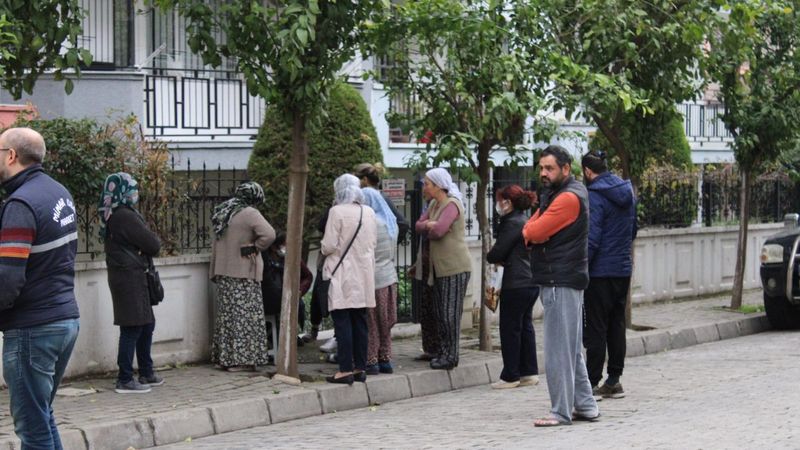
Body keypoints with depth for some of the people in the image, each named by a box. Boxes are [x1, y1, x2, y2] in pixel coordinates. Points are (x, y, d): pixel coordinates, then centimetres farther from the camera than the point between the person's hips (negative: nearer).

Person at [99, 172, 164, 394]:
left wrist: (150, 244, -3)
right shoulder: (125, 217, -19)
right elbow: (152, 244, -18)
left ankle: (146, 373, 25)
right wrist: (157, 242, 4)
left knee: (146, 324, 17)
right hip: (130, 278, -10)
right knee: (132, 327, -6)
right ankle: (125, 380, -2)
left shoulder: (112, 216, 13)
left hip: (122, 274, 10)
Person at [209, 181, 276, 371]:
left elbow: (216, 243, 19)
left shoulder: (223, 213, 14)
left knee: (228, 313, 12)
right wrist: (255, 248, -9)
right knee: (244, 314, -2)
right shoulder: (250, 214, -12)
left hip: (224, 272, 7)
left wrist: (215, 271, 21)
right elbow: (269, 234, -26)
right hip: (243, 273, -7)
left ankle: (225, 357, 15)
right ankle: (241, 359, -3)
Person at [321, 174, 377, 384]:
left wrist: (323, 248, 7)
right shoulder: (369, 213, 6)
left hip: (342, 275, -6)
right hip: (364, 274, 6)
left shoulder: (337, 212, -12)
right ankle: (360, 368, 14)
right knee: (360, 322, 11)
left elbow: (329, 246, -14)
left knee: (342, 322, -4)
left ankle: (346, 370, -6)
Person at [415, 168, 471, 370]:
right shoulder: (434, 204, 16)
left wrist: (428, 228, -2)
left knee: (450, 312, -6)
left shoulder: (452, 204, -13)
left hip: (455, 266, -9)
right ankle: (444, 353, 17)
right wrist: (429, 225, -10)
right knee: (441, 313, 11)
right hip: (439, 266, 9)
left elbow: (439, 230, -23)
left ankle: (450, 356, -2)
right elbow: (418, 225, 11)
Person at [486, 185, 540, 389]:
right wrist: (504, 260, 8)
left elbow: (495, 254, -15)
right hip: (532, 282, 9)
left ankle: (510, 376, 3)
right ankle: (529, 372, 17)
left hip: (516, 285, -9)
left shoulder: (512, 223, -14)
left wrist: (491, 256, 7)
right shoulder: (526, 221, 15)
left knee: (510, 329, -2)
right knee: (525, 326, 14)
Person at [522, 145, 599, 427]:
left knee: (558, 350, -7)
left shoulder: (569, 197, -15)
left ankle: (562, 412, -4)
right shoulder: (553, 194, 18)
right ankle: (585, 406, 20)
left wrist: (532, 231, 1)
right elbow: (529, 230, 12)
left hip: (561, 282, -11)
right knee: (572, 349, 14)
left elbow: (533, 232, -20)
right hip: (560, 280, 11)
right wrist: (536, 233, -9)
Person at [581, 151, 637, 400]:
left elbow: (591, 238, -19)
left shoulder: (595, 196, -15)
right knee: (617, 325, 12)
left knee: (595, 328, -4)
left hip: (600, 271, -8)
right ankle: (614, 380, 16)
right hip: (624, 269, 8)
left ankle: (592, 383, -2)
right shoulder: (627, 192, 10)